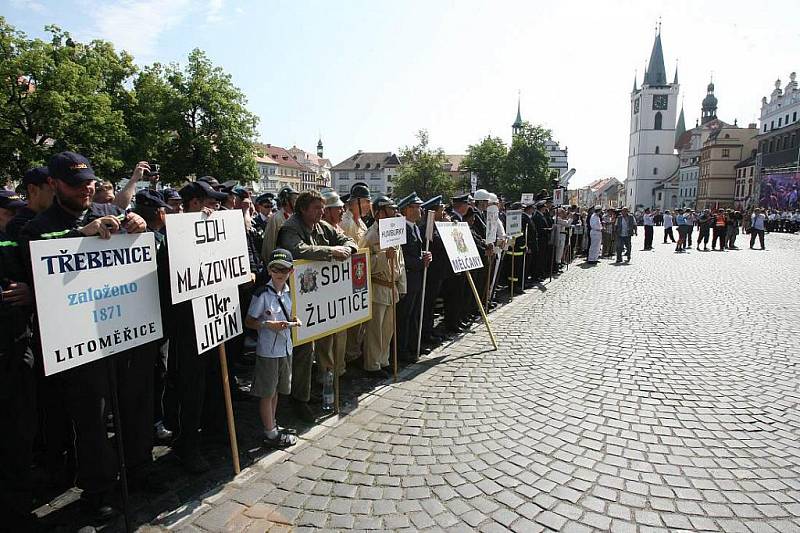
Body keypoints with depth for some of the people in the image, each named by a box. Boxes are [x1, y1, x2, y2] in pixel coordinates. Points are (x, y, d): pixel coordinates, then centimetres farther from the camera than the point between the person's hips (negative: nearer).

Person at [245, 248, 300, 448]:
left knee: (276, 390, 19)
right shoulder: (262, 294, -15)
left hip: (285, 348, 6)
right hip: (268, 350, -6)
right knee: (267, 393, 6)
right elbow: (249, 321, -11)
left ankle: (272, 425, 35)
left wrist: (293, 321, -3)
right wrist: (268, 325, -24)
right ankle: (270, 434, 17)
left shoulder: (289, 292, 4)